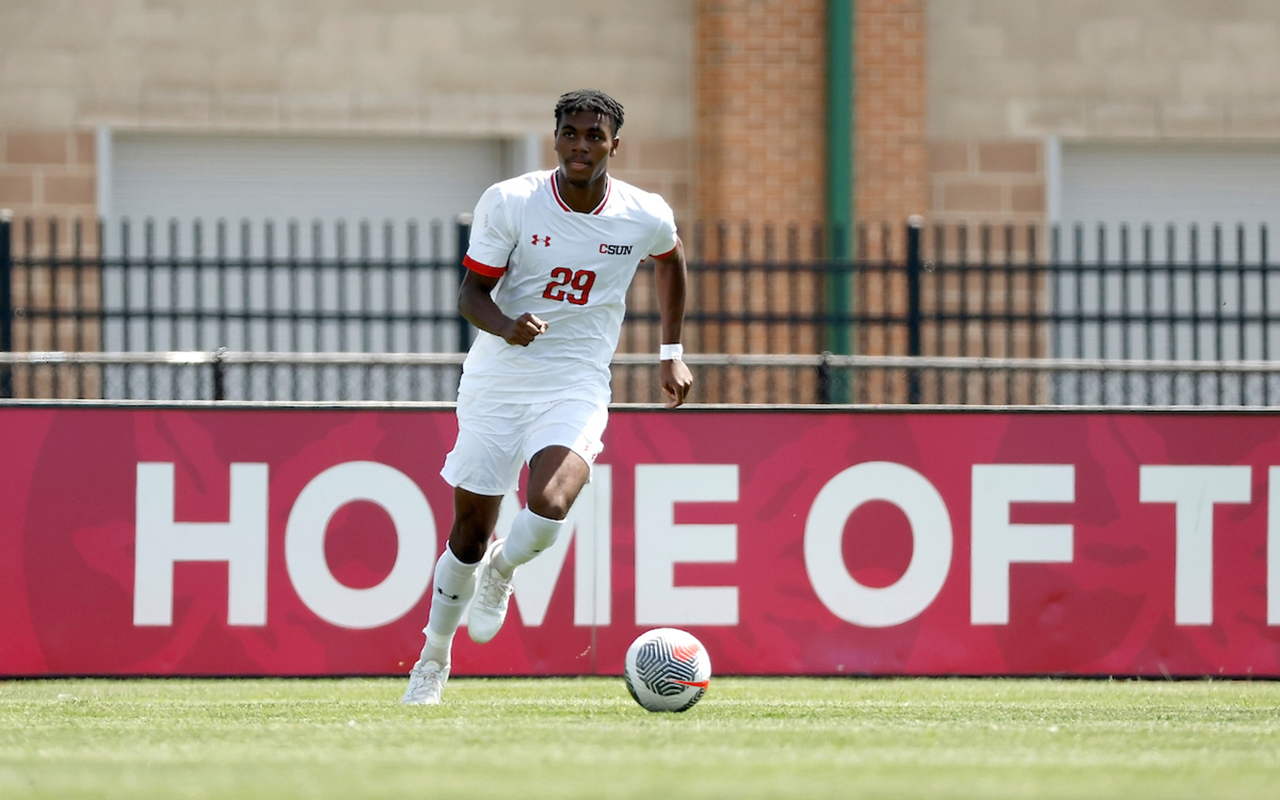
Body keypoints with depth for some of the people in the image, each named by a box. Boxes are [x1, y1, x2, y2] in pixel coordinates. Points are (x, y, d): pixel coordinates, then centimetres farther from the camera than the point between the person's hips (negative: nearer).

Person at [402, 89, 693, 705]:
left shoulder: (646, 218, -6)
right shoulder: (509, 202, -10)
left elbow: (669, 259, 19)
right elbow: (470, 293, -5)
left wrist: (672, 353, 19)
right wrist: (507, 325, -27)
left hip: (576, 388, 0)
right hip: (496, 380, 0)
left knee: (549, 508, -27)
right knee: (470, 532, 5)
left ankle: (500, 571, 9)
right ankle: (433, 659, 28)